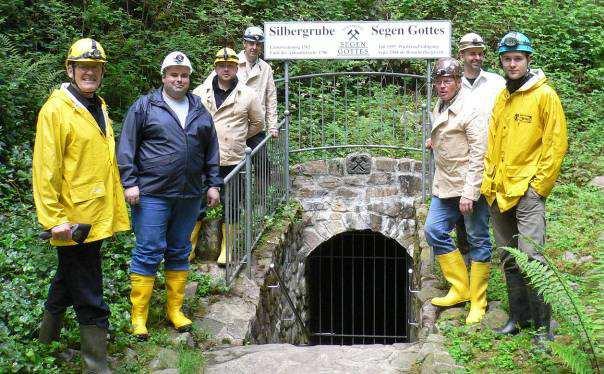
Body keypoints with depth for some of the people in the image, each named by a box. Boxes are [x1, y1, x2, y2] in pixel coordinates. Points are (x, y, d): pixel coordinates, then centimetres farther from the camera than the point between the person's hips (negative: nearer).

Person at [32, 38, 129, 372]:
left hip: (97, 217, 9)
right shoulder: (56, 109, -12)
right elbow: (45, 168, -16)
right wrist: (54, 218, -20)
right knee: (90, 300, -3)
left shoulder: (98, 107, 14)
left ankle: (48, 336, 45)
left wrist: (113, 211, 20)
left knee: (68, 279, 25)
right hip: (73, 220, -9)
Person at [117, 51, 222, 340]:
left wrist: (213, 184, 12)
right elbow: (127, 147, -3)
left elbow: (211, 151, 17)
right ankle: (138, 315, 6)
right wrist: (129, 183, -9)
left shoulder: (200, 111, 13)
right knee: (148, 252, -3)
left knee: (179, 252, 13)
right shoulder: (144, 107, 0)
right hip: (152, 194, -4)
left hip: (190, 196, 5)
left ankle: (175, 309, 24)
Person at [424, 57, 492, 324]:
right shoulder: (438, 108, 12)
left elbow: (478, 154, -18)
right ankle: (460, 288, 19)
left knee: (478, 240, 2)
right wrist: (433, 141, 11)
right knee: (434, 231, 6)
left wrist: (469, 193, -21)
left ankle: (477, 302, 12)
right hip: (445, 186, 9)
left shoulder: (470, 109, -13)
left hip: (470, 186, -8)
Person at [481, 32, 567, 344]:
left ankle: (543, 325, -1)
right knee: (509, 260, 13)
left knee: (530, 258, -12)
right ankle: (519, 316, 25)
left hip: (528, 189, -6)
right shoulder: (501, 97, 13)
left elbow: (557, 143, -8)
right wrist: (489, 181, 10)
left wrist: (538, 186, -12)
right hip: (499, 191, 7)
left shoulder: (544, 95, -5)